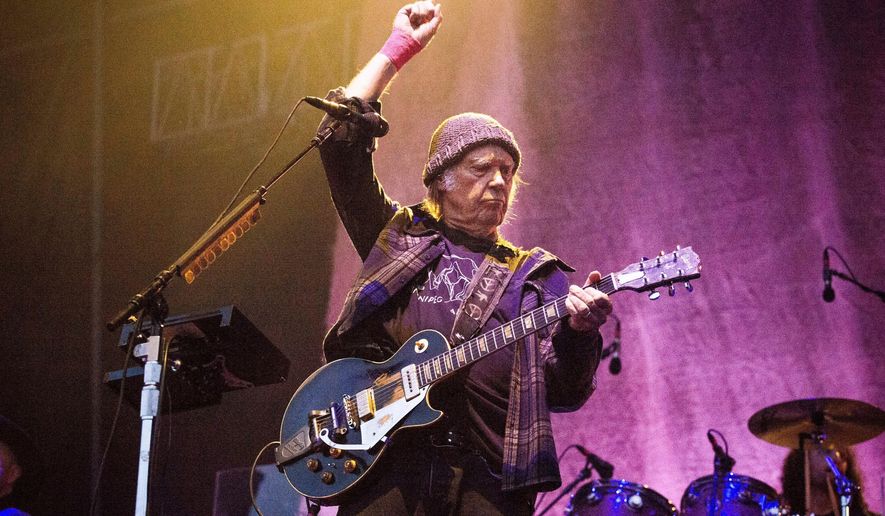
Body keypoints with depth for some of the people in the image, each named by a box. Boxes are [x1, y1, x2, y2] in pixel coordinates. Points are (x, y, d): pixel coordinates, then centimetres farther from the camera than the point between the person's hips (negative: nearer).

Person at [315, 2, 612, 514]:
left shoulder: (536, 275, 17)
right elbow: (342, 138, 9)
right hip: (384, 456, 0)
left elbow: (564, 393, 8)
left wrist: (579, 333, -13)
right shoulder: (398, 235, 18)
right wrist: (400, 48, 12)